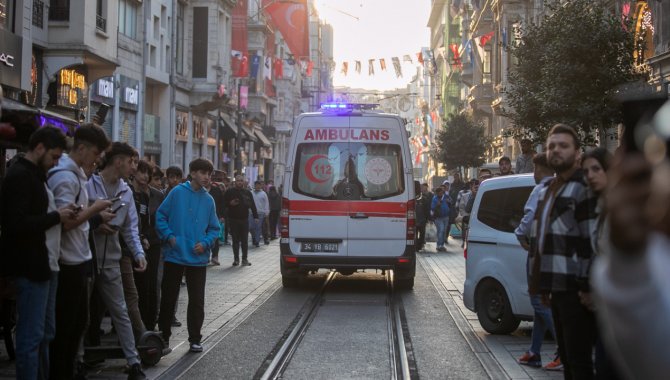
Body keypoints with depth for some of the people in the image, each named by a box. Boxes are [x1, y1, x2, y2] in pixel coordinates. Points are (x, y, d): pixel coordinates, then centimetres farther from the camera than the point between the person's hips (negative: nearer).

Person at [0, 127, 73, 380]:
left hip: (46, 264, 10)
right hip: (31, 267, -10)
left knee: (46, 334, 15)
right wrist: (56, 216, -15)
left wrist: (61, 214, 3)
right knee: (31, 337, -4)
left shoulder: (35, 175, 17)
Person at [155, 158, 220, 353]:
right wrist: (169, 236, -13)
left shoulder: (208, 200, 5)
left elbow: (214, 228, 10)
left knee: (196, 300, 6)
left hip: (198, 258, 2)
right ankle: (164, 336, 22)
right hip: (174, 255, -2)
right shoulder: (177, 192, -5)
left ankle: (195, 338, 17)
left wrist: (205, 243, -7)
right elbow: (161, 216, -2)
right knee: (168, 298, 8)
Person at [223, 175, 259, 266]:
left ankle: (244, 259, 9)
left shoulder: (247, 192, 9)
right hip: (233, 220, -2)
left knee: (245, 240, 3)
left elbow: (252, 205, 9)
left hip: (244, 219, 2)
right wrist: (230, 203, -16)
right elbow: (224, 203, 4)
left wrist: (255, 216, 2)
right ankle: (236, 259, 8)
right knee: (235, 240, 3)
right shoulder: (230, 192, 2)